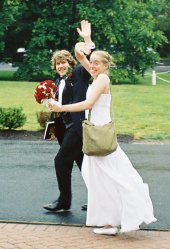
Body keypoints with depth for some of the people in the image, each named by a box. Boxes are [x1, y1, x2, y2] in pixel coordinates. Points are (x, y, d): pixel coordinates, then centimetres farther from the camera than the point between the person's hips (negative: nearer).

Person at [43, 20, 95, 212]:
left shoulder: (79, 73, -2)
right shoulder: (59, 82, 17)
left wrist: (87, 40, -28)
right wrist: (53, 127, 15)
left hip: (77, 125, -9)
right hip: (66, 127, 9)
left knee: (61, 160, -8)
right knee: (82, 162, 12)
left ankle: (64, 201, 4)